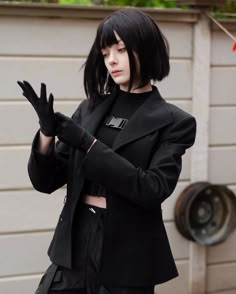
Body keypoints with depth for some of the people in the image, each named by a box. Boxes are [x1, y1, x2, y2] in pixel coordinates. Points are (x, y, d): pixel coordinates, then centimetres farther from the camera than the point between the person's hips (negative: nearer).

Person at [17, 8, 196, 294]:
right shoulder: (90, 109, 8)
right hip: (74, 246, 3)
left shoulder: (173, 122, -2)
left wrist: (87, 143, -18)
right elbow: (46, 181, 7)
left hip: (127, 256, -3)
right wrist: (47, 133, -12)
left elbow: (153, 189, -15)